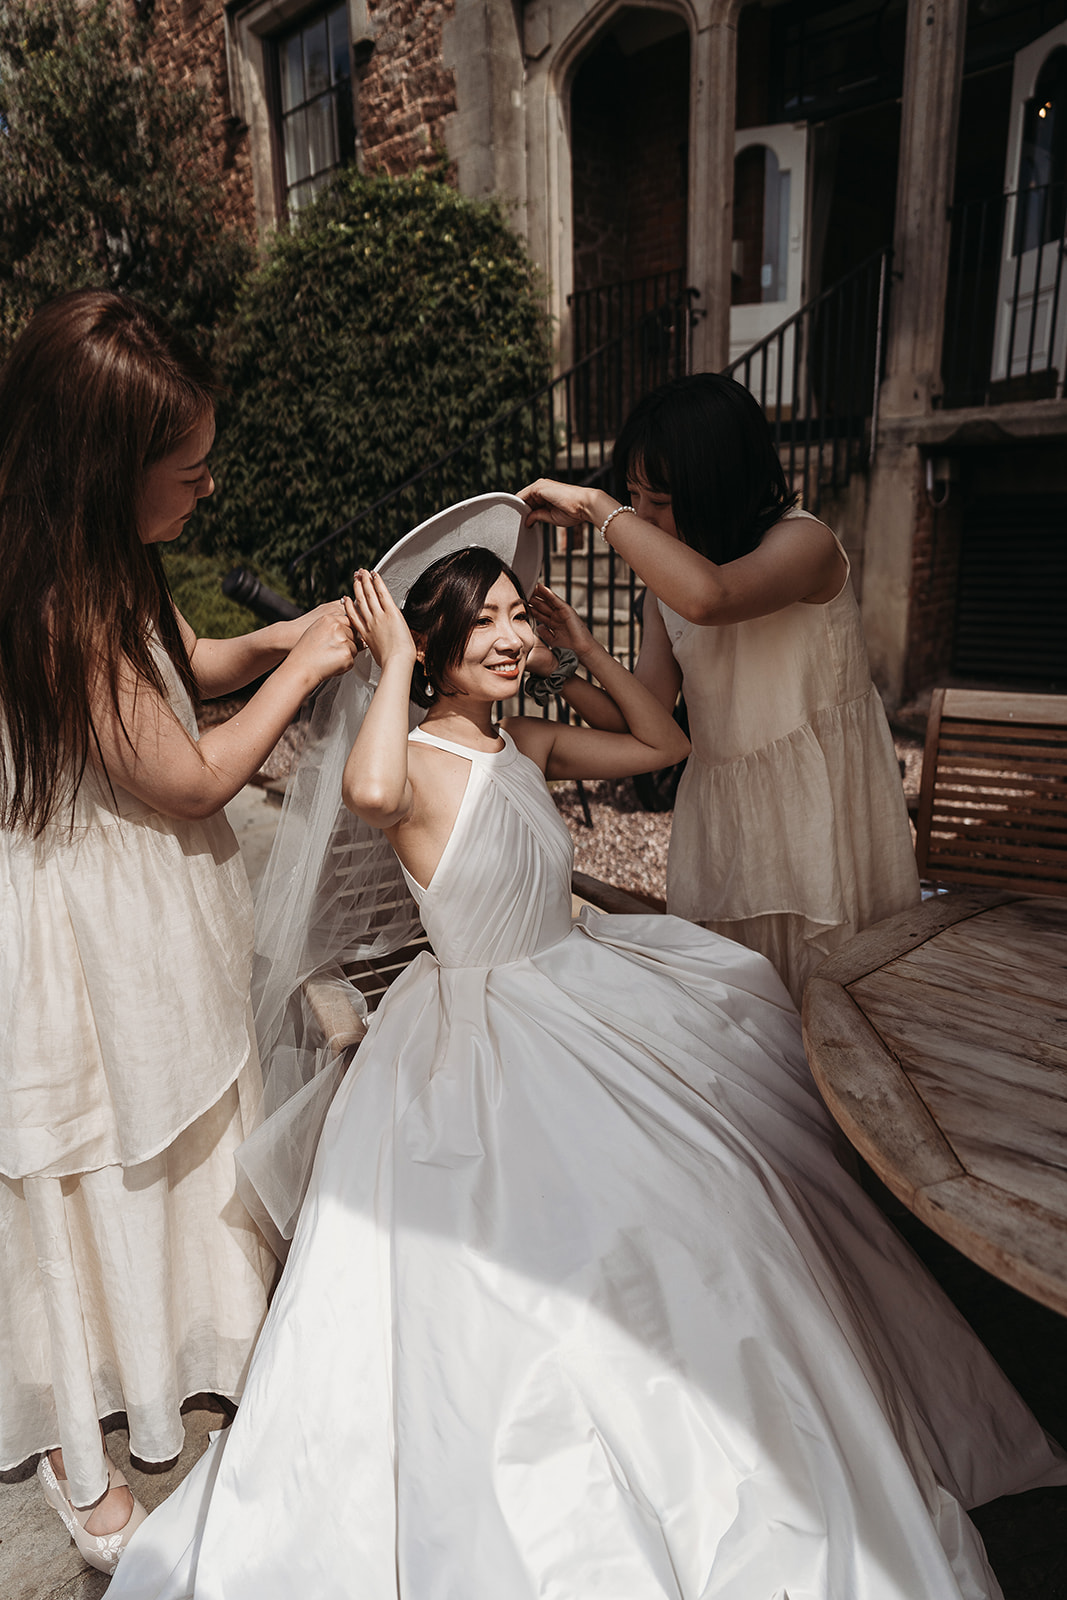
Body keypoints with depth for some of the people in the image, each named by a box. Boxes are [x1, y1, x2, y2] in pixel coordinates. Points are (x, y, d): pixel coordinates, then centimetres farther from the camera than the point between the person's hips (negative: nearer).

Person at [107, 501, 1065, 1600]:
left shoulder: (528, 745, 5)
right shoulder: (413, 765, -16)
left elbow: (663, 745, 16)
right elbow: (369, 791, -43)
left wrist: (584, 647, 10)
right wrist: (395, 665, -26)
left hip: (580, 980, 8)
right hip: (485, 1025, -7)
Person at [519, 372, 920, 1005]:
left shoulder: (804, 542, -14)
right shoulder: (667, 575, 6)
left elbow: (706, 597, -39)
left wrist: (594, 504, -28)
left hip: (819, 814, -5)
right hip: (719, 818, 6)